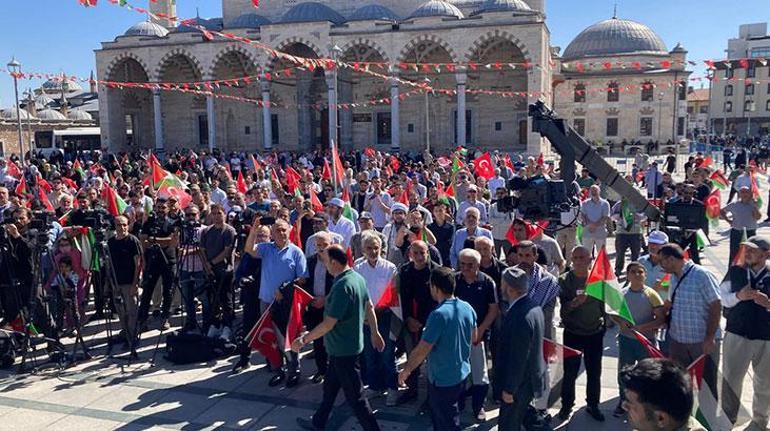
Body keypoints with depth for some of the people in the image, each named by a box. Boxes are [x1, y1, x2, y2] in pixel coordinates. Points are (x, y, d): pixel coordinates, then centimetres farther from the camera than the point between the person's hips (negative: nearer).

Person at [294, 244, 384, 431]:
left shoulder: (342, 286, -28)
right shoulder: (357, 277, 0)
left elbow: (328, 324, -27)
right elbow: (370, 307, 10)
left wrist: (304, 340, -17)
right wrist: (375, 333, 21)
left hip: (343, 349, -10)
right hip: (345, 346, 10)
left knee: (354, 395, 4)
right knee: (330, 385, 24)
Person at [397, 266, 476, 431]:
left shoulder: (439, 315, -28)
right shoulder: (467, 308, -6)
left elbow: (421, 350, -23)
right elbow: (473, 336, 10)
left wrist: (406, 370, -9)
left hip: (443, 379, -7)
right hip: (461, 373, 7)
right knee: (439, 414, 27)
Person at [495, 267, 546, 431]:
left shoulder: (520, 317, -32)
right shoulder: (532, 305, -2)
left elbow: (518, 359, -26)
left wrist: (509, 389, -16)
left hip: (521, 382, -9)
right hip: (530, 376, 9)